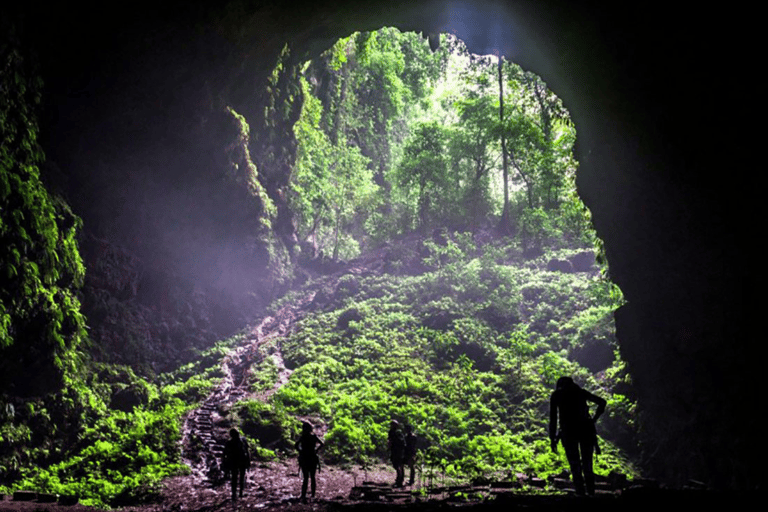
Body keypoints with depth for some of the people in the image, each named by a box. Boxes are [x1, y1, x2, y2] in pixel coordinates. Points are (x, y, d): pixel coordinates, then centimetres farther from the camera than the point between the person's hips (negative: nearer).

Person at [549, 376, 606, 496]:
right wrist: (594, 419, 11)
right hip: (586, 430, 2)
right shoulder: (580, 392, 18)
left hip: (568, 431, -2)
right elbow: (602, 402, 10)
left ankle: (580, 494, -3)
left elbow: (553, 418, 4)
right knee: (587, 464, 12)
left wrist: (552, 439, 5)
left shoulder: (556, 395, 12)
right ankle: (591, 493, 10)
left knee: (575, 465, 2)